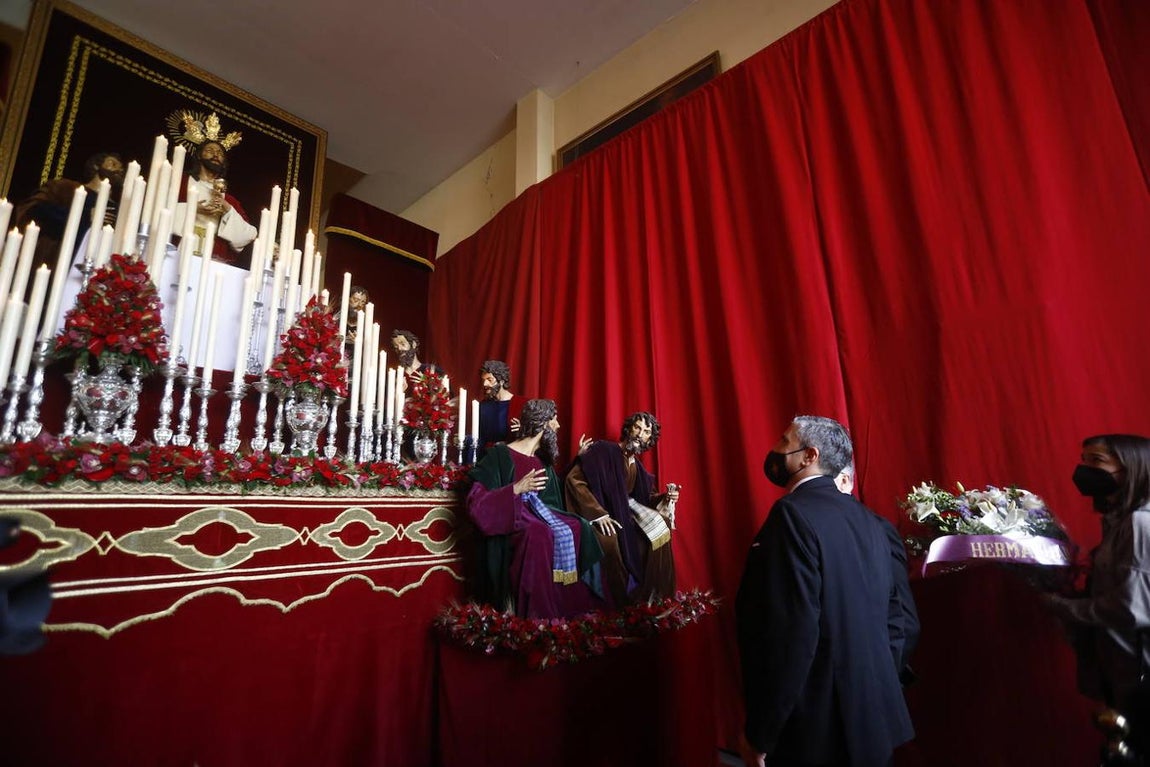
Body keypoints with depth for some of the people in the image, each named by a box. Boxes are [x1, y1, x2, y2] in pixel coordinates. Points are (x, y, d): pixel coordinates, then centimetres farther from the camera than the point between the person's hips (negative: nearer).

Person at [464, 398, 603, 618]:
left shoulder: (543, 460, 16)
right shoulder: (500, 455, -8)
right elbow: (476, 502, -13)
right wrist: (517, 489, -23)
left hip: (539, 512, 7)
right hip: (511, 520, -7)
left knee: (579, 529, -18)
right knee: (539, 535, -37)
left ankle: (574, 607, -14)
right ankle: (537, 614, -28)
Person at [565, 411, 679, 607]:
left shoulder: (637, 468, 8)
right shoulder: (603, 450, -14)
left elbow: (647, 498, 14)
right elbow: (573, 479, -22)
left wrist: (665, 498, -9)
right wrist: (599, 513, -26)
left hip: (624, 513, 7)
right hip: (595, 514, -7)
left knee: (660, 526, -8)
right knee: (610, 540, -34)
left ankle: (650, 596, 4)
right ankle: (616, 603, -10)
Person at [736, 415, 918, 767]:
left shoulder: (794, 514, -20)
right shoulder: (873, 522, 4)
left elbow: (792, 633, -25)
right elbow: (904, 622, 7)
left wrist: (760, 734, -17)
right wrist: (876, 693, 17)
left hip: (813, 732, -7)